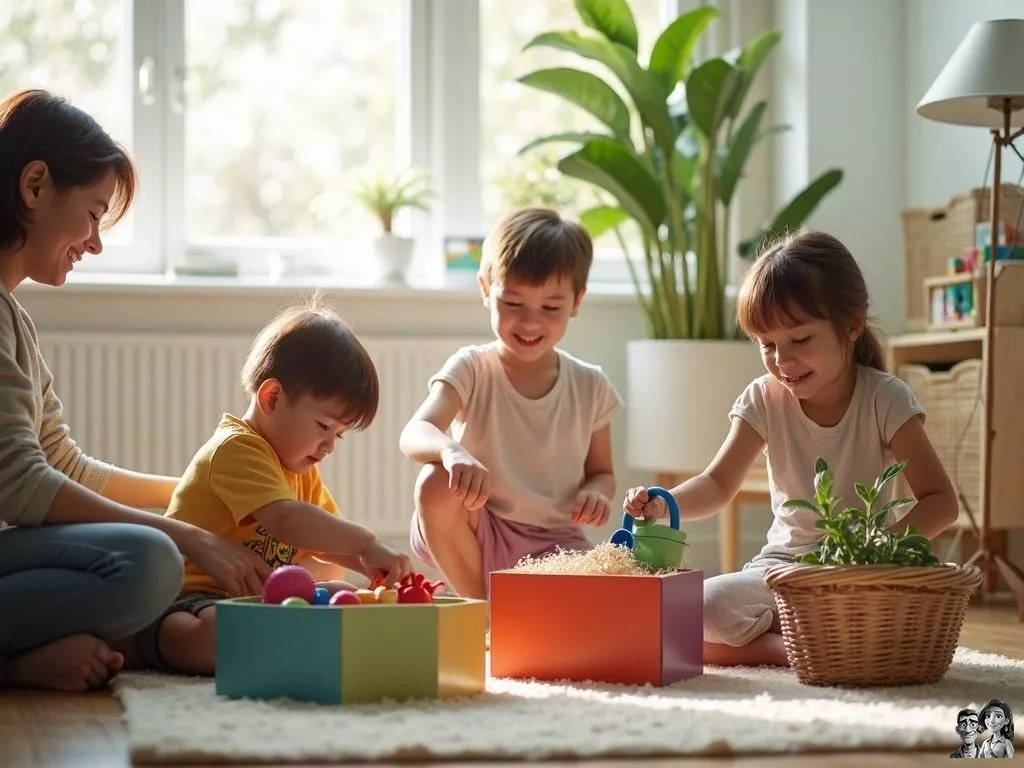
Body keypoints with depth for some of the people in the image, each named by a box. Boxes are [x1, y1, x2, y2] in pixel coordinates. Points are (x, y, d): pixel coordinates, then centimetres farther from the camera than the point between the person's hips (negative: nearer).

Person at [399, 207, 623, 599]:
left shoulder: (590, 386, 2)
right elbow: (414, 434, -25)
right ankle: (480, 604, -10)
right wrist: (452, 451, -49)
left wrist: (595, 492, -11)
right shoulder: (472, 369, -7)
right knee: (436, 482, -33)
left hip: (554, 544, 1)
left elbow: (601, 472, 15)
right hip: (473, 538, -1)